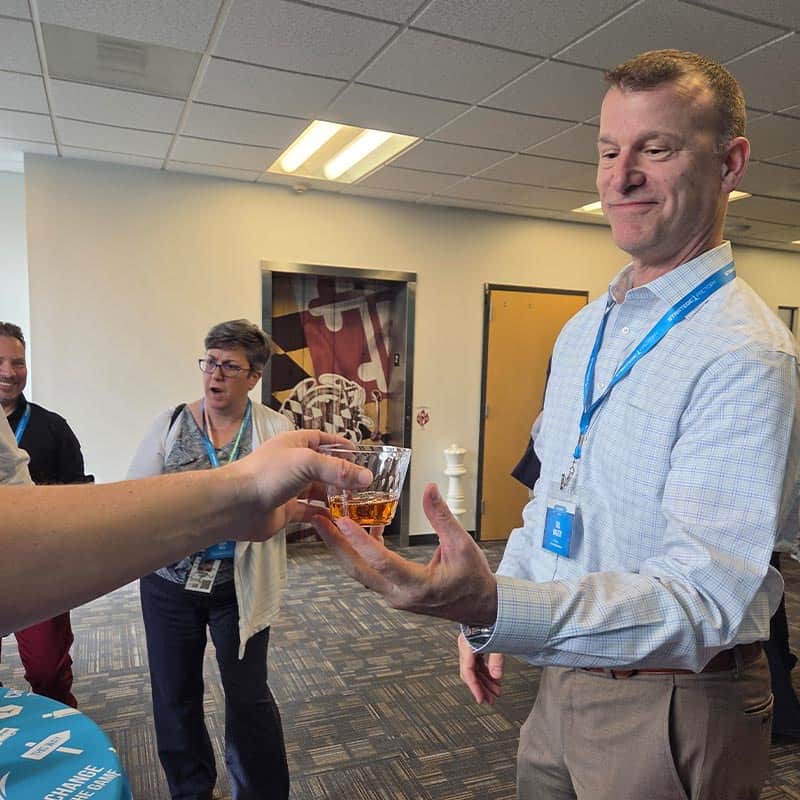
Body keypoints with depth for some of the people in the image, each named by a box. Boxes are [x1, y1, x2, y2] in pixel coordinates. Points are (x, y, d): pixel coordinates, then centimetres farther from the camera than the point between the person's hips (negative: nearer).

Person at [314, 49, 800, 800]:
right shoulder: (581, 330, 4)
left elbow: (704, 598, -30)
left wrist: (495, 607, -44)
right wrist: (485, 608, 7)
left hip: (670, 709, -6)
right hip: (564, 680, 7)